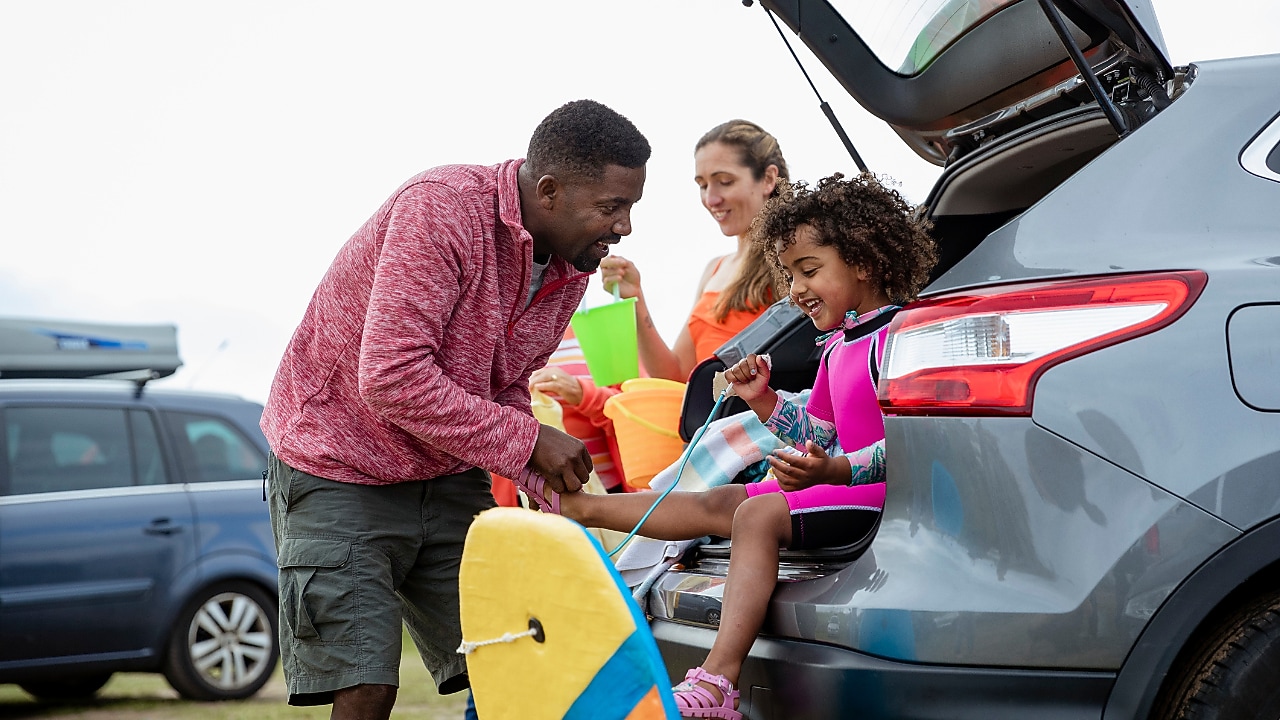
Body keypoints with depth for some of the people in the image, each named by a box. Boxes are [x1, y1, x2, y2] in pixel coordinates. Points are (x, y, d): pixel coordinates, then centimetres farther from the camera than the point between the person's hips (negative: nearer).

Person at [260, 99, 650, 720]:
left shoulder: (570, 267, -1)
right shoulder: (441, 208, -25)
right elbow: (391, 378, -31)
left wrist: (540, 476, -10)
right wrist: (525, 441, -26)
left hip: (448, 478, 7)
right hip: (340, 471, -7)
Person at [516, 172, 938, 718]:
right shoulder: (836, 348, 19)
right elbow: (814, 439, 24)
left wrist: (832, 471, -31)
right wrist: (763, 401, 9)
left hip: (885, 491, -10)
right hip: (841, 483, 10)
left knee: (759, 513, -25)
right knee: (720, 503, 8)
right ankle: (573, 505, 15)